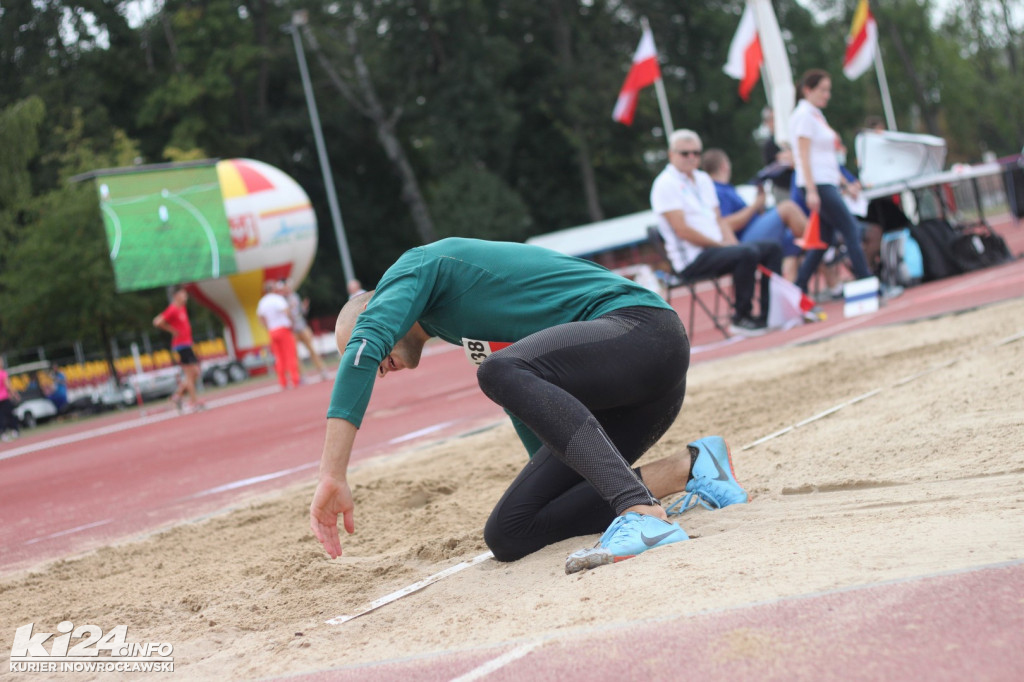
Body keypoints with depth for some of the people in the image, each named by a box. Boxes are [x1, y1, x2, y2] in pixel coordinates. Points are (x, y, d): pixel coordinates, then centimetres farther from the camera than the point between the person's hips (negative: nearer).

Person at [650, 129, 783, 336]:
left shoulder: (703, 180, 18)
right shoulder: (666, 184, -10)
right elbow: (682, 230, -17)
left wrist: (732, 243, 0)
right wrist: (721, 245, -14)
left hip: (715, 248, 9)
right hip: (692, 260, -9)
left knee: (772, 248, 4)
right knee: (747, 254, -30)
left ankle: (768, 313, -1)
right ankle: (741, 317, -20)